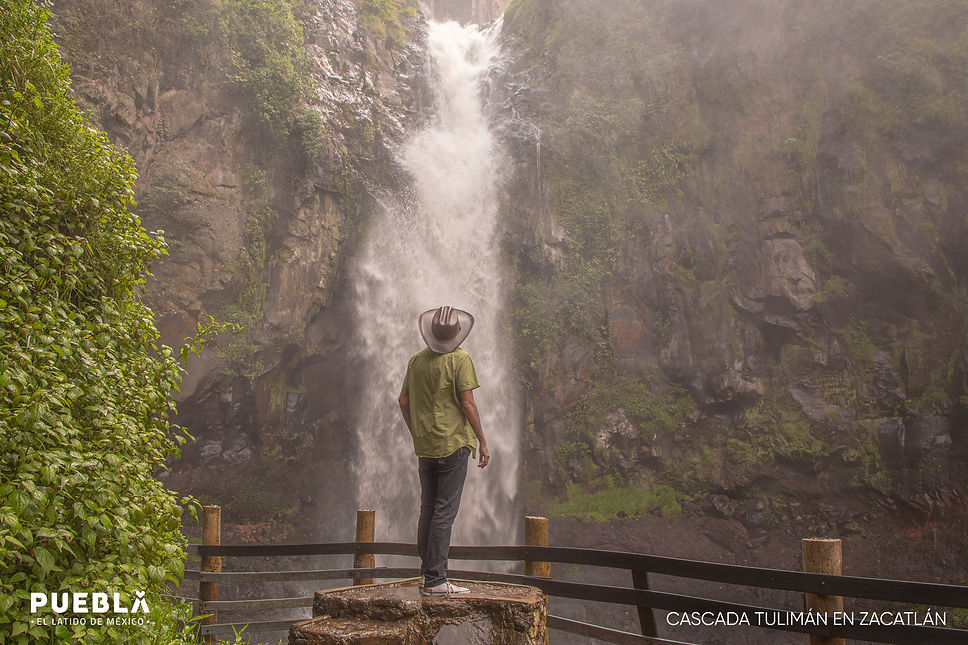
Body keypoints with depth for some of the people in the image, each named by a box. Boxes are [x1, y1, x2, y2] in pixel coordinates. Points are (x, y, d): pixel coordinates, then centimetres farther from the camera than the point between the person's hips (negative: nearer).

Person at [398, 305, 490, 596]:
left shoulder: (416, 360, 8)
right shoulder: (459, 359, -9)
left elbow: (404, 401, 12)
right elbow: (467, 403, -12)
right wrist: (482, 441, -4)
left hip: (425, 446, 6)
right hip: (453, 444, -6)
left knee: (427, 509, 13)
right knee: (445, 511, -4)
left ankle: (427, 573, 19)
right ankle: (435, 580, -3)